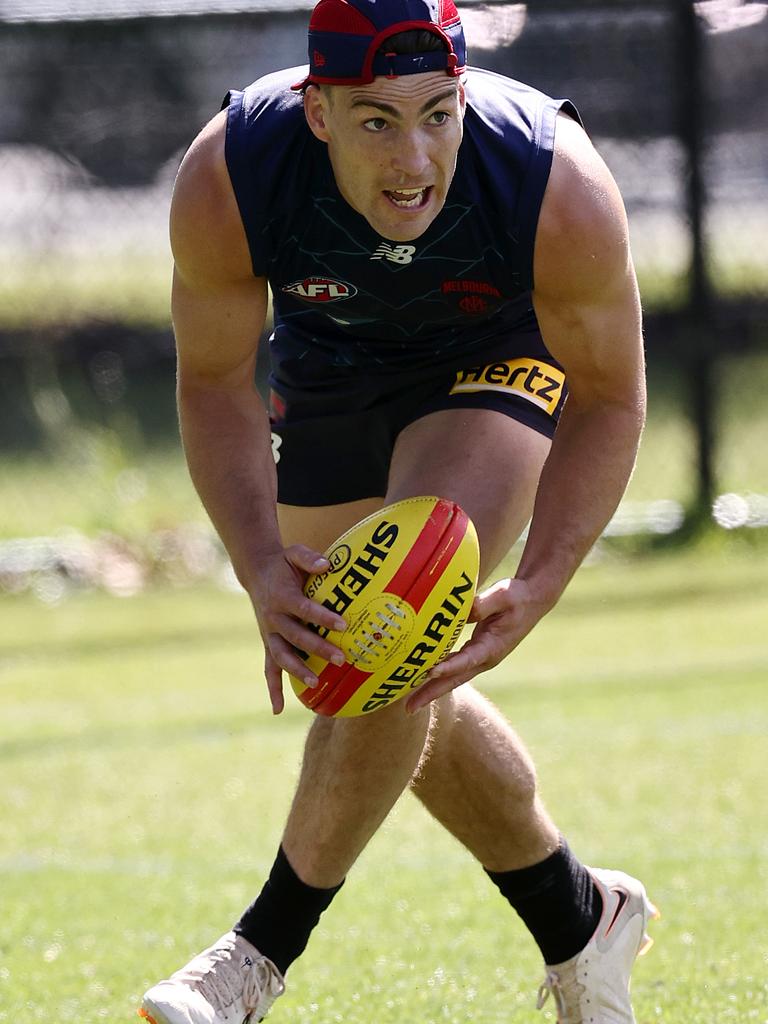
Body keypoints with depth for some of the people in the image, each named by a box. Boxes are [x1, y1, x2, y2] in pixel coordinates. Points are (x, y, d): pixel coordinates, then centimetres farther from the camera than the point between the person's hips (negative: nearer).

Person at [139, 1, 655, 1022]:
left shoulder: (564, 194, -38)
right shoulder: (225, 181, -35)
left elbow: (609, 399, -22)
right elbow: (215, 384, -19)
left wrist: (534, 590, -34)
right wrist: (259, 566, -36)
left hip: (506, 354, -3)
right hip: (333, 359, 3)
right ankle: (579, 920, 28)